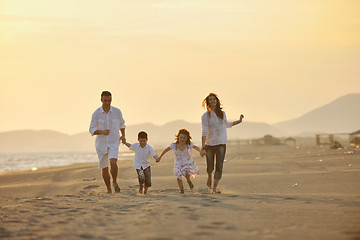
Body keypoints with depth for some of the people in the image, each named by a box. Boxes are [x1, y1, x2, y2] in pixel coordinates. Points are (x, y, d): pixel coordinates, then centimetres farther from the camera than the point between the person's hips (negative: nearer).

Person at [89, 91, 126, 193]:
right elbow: (92, 130, -6)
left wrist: (123, 135, 1)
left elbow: (121, 124, 17)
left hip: (114, 143, -1)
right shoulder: (96, 113, -7)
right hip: (101, 143, 1)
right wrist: (102, 132, -24)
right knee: (104, 168, 5)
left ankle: (115, 182, 0)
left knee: (113, 162, -25)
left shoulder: (117, 112, -2)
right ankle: (109, 189, 24)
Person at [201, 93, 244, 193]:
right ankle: (209, 177, 41)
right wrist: (203, 146, -18)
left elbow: (227, 124, 29)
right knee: (210, 167, 6)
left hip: (221, 143, 2)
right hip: (209, 143, -2)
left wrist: (239, 121, 27)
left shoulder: (222, 113, 9)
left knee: (219, 167, -10)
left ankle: (214, 188, -8)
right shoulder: (205, 116, -5)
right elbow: (204, 132, -10)